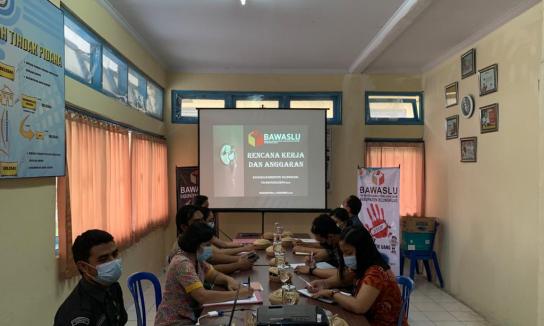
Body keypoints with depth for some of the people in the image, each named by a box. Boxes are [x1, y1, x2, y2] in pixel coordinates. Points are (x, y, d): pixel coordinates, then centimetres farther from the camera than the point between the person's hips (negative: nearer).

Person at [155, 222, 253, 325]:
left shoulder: (196, 258, 1)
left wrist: (229, 280, -9)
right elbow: (202, 296, -32)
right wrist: (237, 294, -28)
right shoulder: (182, 264, -24)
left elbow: (215, 276, 12)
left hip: (191, 316, 8)